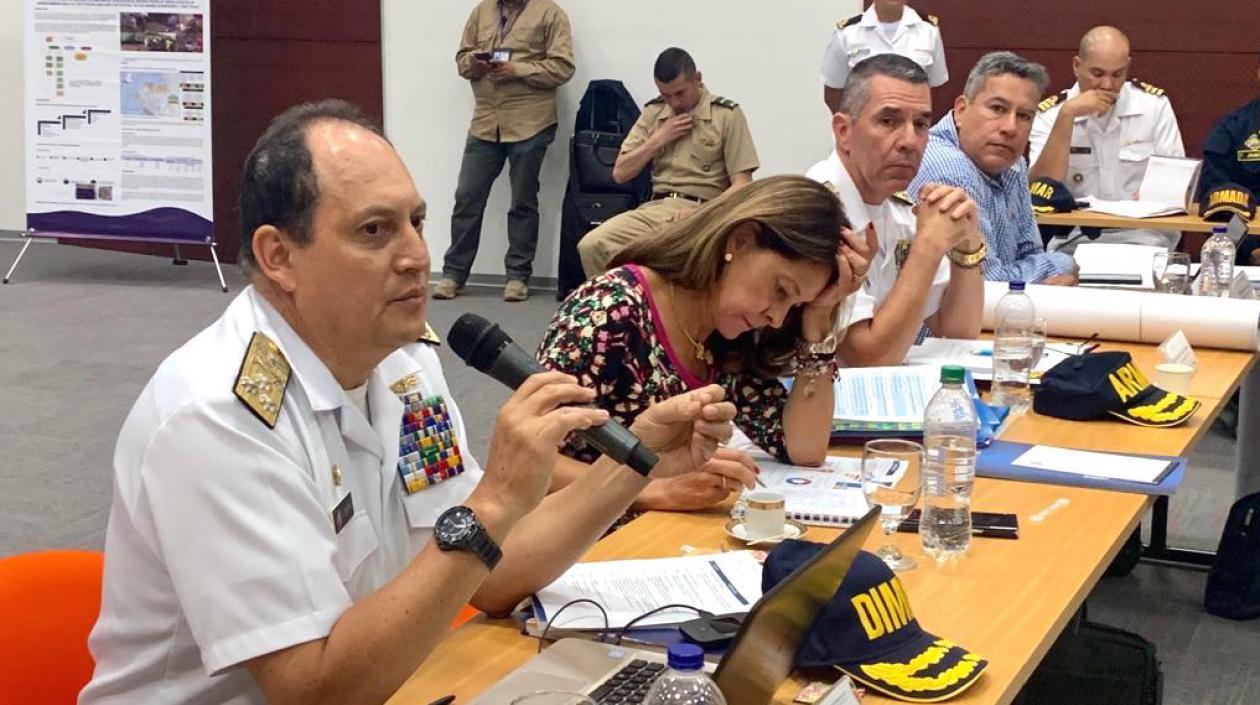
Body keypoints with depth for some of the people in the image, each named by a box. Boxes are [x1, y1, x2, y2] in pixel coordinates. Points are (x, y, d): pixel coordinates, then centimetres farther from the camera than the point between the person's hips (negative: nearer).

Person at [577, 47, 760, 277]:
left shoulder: (727, 114, 2)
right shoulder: (653, 112, 16)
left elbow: (741, 184, -3)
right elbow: (620, 173, 14)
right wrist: (659, 138, 1)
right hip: (654, 209, 4)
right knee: (591, 245, -22)